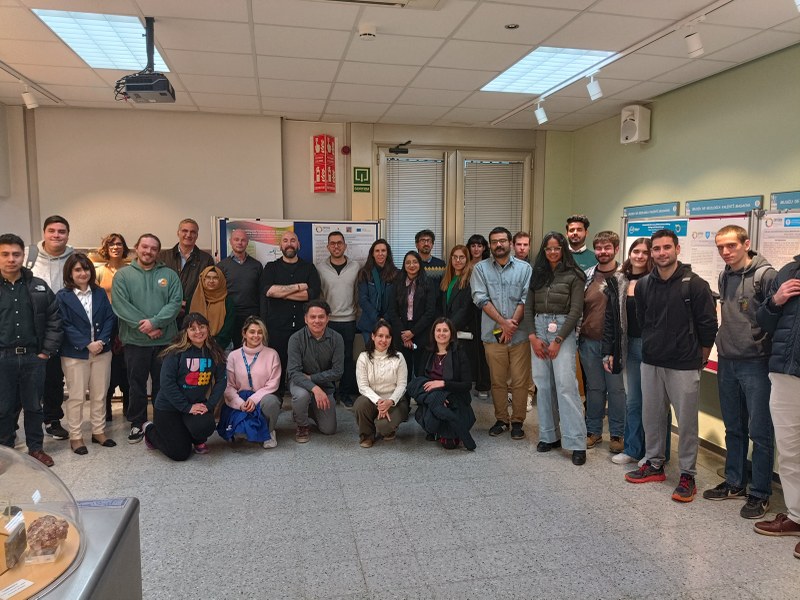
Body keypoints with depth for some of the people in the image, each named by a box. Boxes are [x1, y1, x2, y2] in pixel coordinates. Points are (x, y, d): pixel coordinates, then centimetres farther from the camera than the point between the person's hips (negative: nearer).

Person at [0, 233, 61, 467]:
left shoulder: (38, 287, 3)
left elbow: (54, 319, 4)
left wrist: (47, 351, -1)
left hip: (33, 357, 1)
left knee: (34, 406, 12)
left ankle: (36, 448, 26)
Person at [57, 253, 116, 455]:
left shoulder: (100, 293, 8)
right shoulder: (62, 296, -3)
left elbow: (110, 318, 3)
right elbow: (65, 325, -9)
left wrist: (101, 341, -12)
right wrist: (87, 344, -16)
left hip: (102, 351, 3)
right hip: (75, 354, -3)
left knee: (99, 395, 11)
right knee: (76, 397, 4)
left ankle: (99, 431, 23)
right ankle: (75, 436, 14)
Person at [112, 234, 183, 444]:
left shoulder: (169, 275, 6)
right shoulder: (123, 275, 3)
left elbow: (175, 303, -5)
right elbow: (121, 305, -9)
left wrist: (155, 322, -18)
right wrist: (144, 327, -16)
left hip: (165, 340, 1)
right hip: (135, 340, -1)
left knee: (163, 385, 10)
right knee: (137, 385, 9)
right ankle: (137, 424, 23)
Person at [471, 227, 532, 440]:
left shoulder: (524, 268, 5)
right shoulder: (481, 268, 5)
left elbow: (526, 299, -2)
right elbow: (481, 299, -5)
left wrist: (513, 323, -13)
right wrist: (503, 322, -13)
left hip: (519, 333, 0)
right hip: (492, 334, 1)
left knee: (520, 381, 2)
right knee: (497, 381, 9)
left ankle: (518, 421, 15)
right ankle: (501, 419, 22)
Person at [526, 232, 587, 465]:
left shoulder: (573, 276, -1)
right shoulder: (537, 274, 12)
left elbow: (575, 310, -6)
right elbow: (529, 308, 10)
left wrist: (558, 340, -11)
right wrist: (533, 336, -2)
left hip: (563, 331, -4)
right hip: (539, 330, 4)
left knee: (566, 384, -10)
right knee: (543, 385, 5)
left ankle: (577, 443, -7)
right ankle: (549, 435, 15)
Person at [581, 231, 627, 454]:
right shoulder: (587, 276, 6)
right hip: (589, 341, 3)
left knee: (616, 388, 5)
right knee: (594, 387, 13)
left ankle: (617, 434, 19)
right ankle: (593, 431, 25)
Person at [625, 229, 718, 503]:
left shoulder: (695, 284, -10)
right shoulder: (643, 285, 3)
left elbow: (708, 325, -6)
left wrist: (701, 358, 1)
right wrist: (654, 346, 14)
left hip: (684, 366, -4)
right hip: (650, 362, 5)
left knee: (686, 420, 3)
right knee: (651, 416, 13)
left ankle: (688, 475, 16)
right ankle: (654, 464, 28)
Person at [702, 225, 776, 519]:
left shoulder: (765, 275, -12)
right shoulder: (724, 277, 10)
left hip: (756, 364, -7)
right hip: (727, 362, 7)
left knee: (759, 432, 3)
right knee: (733, 429, 16)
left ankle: (760, 493, 15)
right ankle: (734, 483, 29)